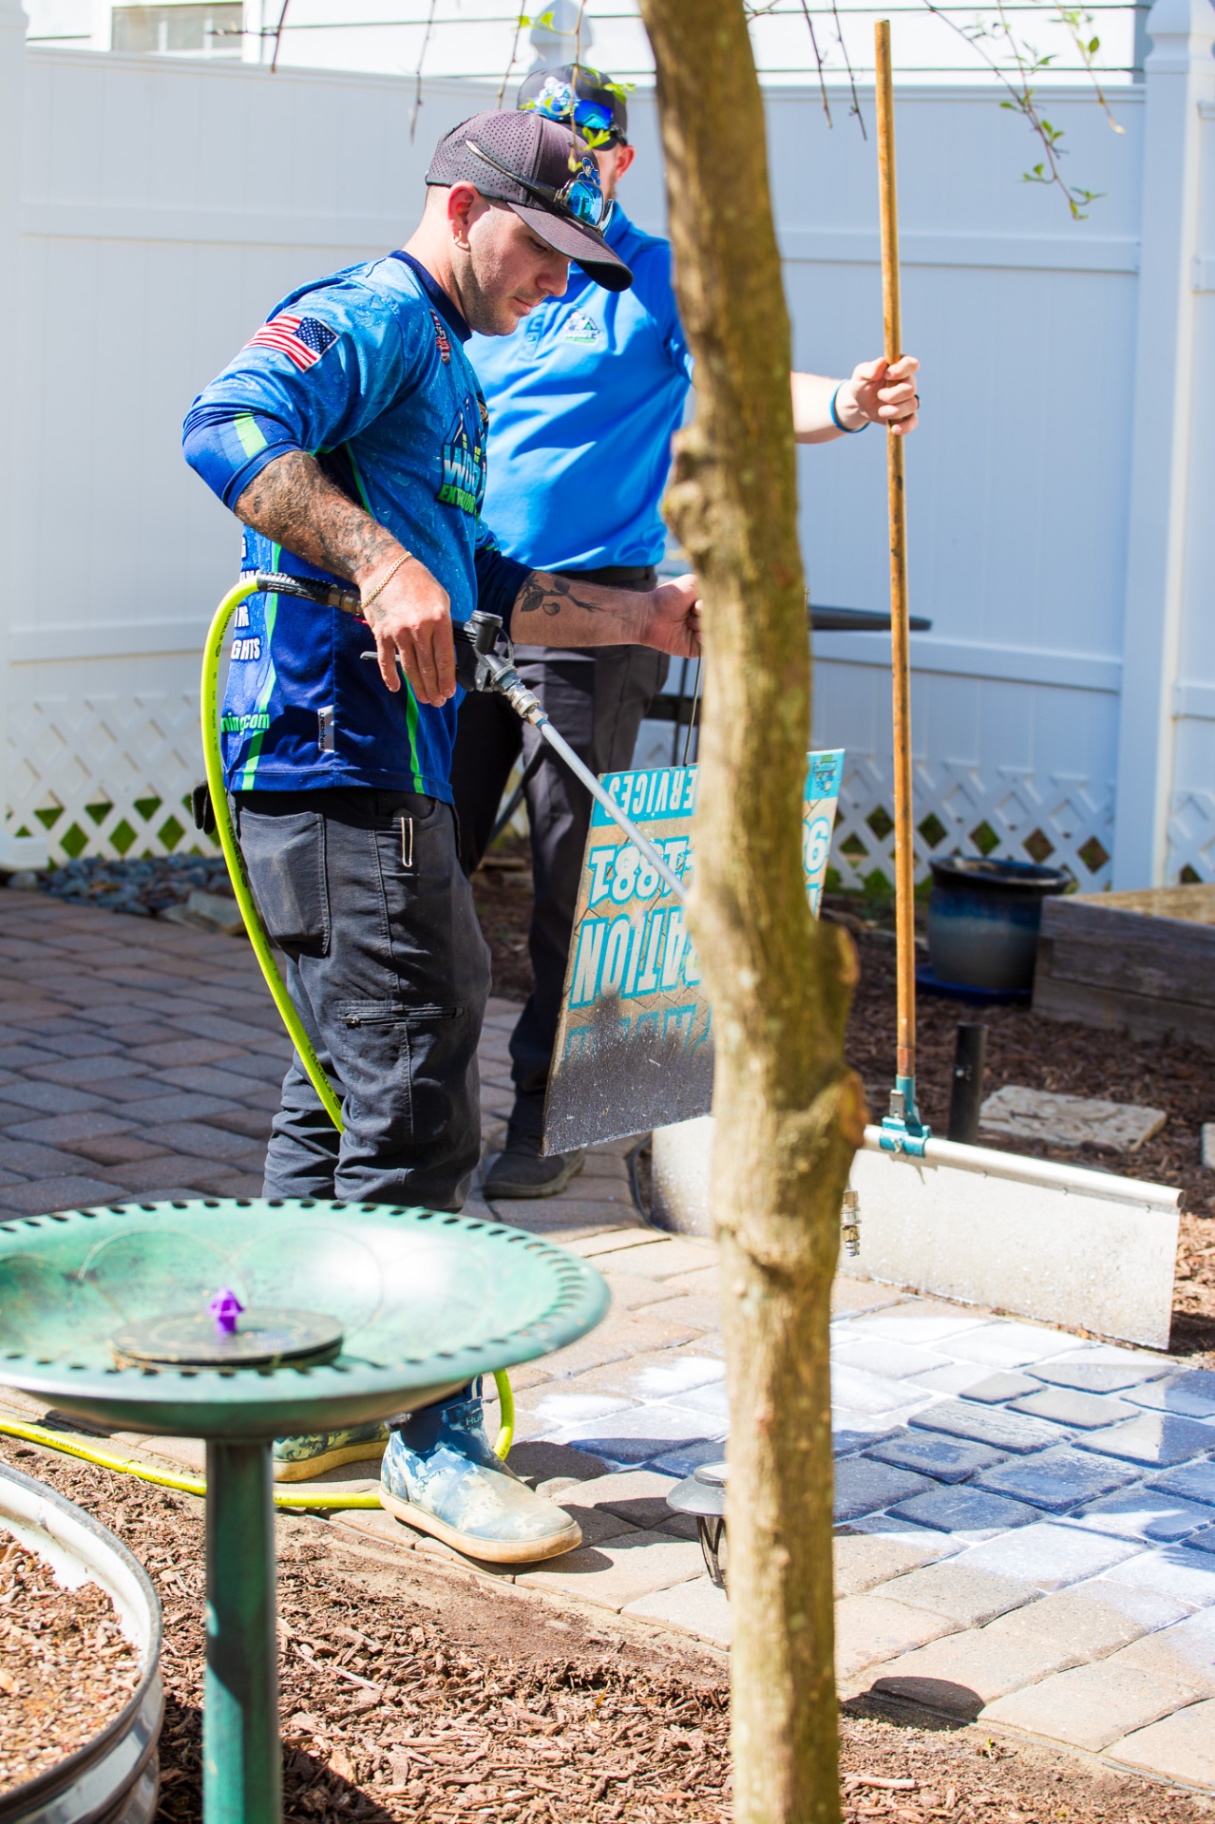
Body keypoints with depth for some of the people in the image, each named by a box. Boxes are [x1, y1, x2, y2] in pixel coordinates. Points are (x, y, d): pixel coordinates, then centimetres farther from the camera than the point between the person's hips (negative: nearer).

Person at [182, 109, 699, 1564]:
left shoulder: (452, 371, 25)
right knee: (412, 1106, -8)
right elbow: (227, 427, -27)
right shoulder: (369, 319, -8)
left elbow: (479, 588, 32)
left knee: (342, 1096, 16)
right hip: (333, 759, -11)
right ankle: (432, 1441, 0)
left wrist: (646, 616, 26)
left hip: (388, 775, 11)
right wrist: (378, 562, -35)